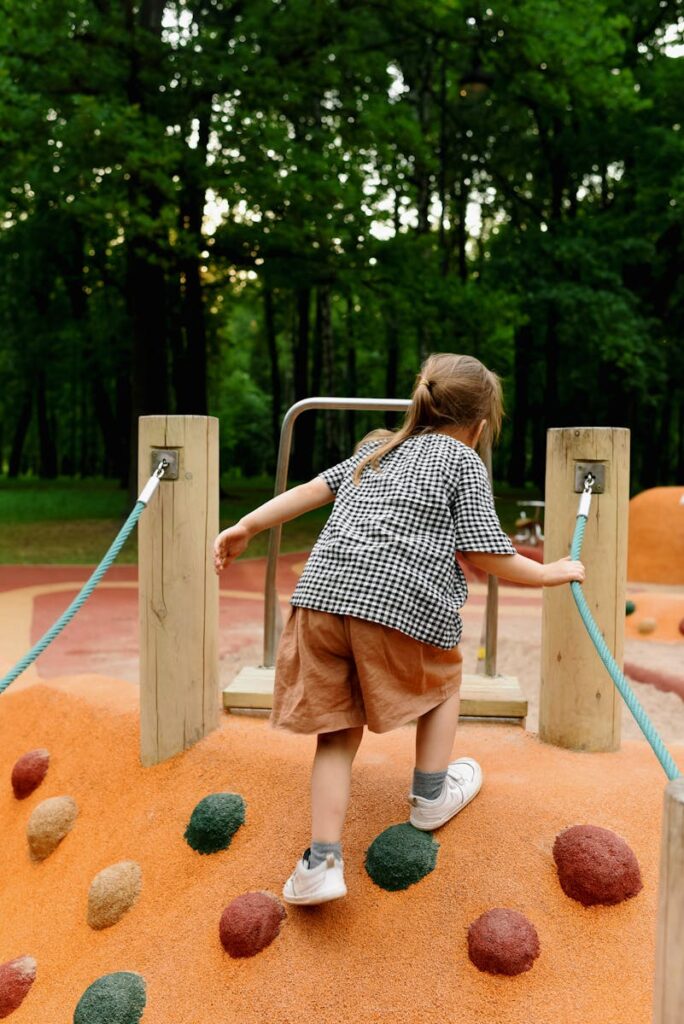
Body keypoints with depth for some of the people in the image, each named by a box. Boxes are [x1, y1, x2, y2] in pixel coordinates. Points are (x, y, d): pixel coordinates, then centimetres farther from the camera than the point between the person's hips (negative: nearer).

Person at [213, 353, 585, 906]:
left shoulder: (378, 448, 27)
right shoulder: (465, 462, 10)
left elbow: (313, 489, 24)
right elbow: (489, 557, 3)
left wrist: (246, 527, 29)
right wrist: (553, 572, 18)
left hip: (324, 592, 5)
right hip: (400, 603, -4)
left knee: (338, 730, 13)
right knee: (443, 680, 27)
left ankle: (322, 861, 6)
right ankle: (431, 796, 36)